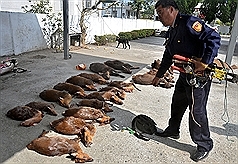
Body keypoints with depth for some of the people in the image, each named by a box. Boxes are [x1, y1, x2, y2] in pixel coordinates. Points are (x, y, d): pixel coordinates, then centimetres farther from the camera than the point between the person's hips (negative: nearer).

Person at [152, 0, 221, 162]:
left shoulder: (189, 22, -18)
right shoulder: (172, 31, 12)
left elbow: (214, 38, -27)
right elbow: (168, 56, 22)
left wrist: (205, 63, -30)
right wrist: (159, 75, 28)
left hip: (199, 74, -9)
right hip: (185, 74, 10)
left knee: (196, 110, -2)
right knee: (177, 104, 20)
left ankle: (204, 145, 19)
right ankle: (173, 130, 41)